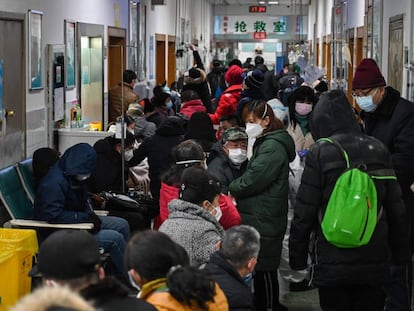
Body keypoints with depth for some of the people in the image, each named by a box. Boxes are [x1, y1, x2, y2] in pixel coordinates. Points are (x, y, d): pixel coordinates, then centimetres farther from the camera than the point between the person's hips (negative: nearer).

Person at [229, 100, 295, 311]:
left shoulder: (273, 147, -15)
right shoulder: (264, 143, 17)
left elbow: (252, 180, -20)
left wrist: (231, 189, -4)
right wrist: (238, 190, 3)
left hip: (264, 220, -10)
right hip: (259, 217, 10)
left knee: (264, 269, -3)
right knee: (261, 269, 15)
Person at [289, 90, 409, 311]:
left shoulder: (320, 153, -10)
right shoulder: (377, 150, 2)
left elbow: (304, 212, -8)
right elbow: (396, 208, 6)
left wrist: (297, 256, 1)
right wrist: (401, 252, 15)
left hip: (332, 260, -3)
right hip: (374, 259, 3)